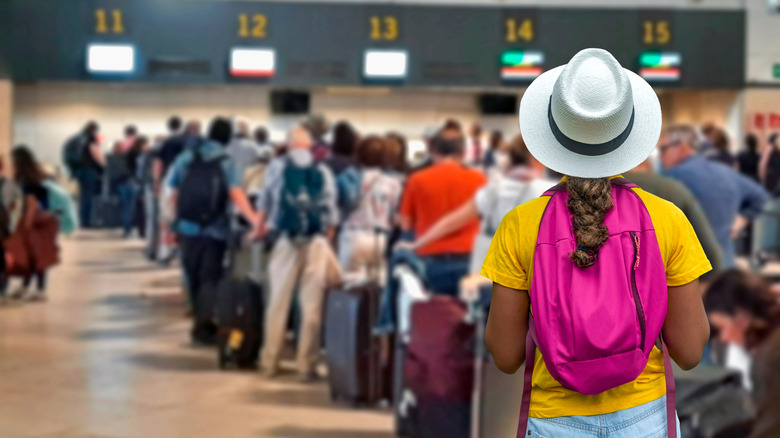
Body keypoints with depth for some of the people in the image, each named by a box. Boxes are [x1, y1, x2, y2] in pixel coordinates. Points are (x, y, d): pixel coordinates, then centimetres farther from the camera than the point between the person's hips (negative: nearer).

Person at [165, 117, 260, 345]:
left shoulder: (186, 158, 3)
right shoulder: (226, 163, -5)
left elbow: (173, 194, 5)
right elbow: (236, 194, -20)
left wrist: (173, 220, 16)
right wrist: (254, 218, -27)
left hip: (187, 227, 3)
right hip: (215, 230, -3)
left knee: (194, 277, 16)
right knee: (210, 278, 2)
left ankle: (201, 321, 29)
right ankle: (203, 325, -5)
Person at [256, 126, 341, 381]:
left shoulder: (277, 167, 5)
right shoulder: (323, 172, 8)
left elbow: (264, 204, 9)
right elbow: (331, 212, 7)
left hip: (285, 239, 0)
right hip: (317, 241, 0)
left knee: (278, 302, 7)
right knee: (312, 305, 3)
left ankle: (270, 362, 12)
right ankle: (306, 365, 5)